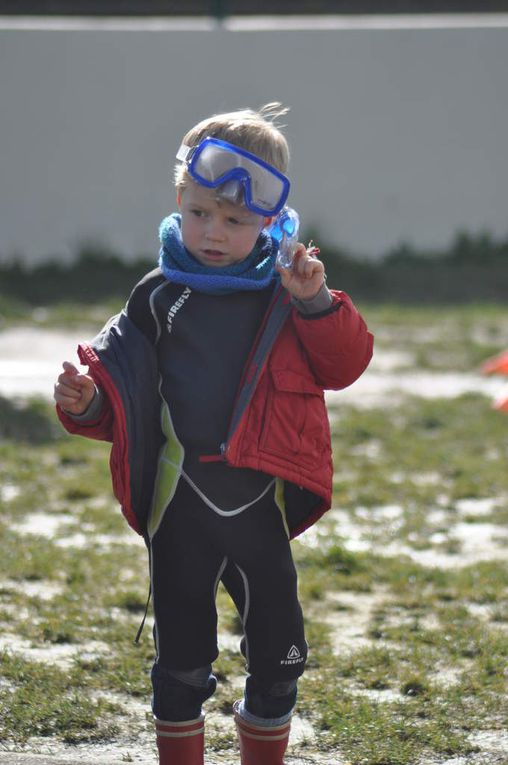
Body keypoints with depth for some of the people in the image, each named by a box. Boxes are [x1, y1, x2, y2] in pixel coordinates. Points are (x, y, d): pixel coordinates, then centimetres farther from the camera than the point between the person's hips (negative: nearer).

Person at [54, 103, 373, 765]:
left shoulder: (285, 293, 2)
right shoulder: (159, 297, 2)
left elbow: (345, 364, -3)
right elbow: (122, 382, 5)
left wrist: (316, 305, -18)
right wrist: (87, 400, -16)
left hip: (261, 505, 0)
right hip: (181, 506, 0)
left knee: (277, 654, 8)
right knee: (181, 658, 9)